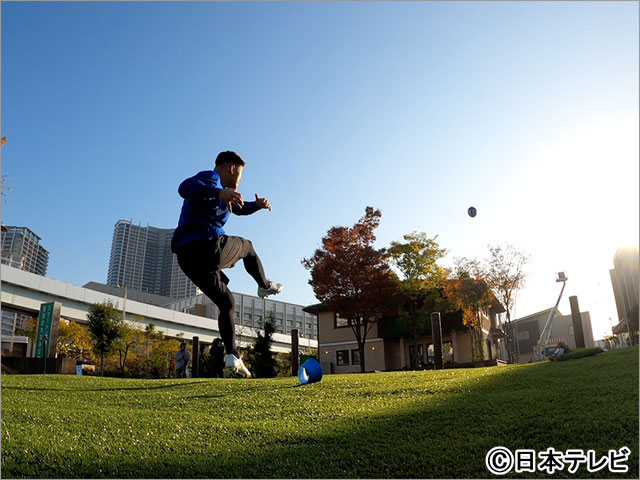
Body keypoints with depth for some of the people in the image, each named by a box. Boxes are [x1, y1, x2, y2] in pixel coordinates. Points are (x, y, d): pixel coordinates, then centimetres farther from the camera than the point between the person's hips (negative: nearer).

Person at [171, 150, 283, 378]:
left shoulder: (219, 190, 28)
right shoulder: (210, 177, -3)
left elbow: (237, 207, 40)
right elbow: (185, 188, -25)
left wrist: (257, 205, 21)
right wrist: (219, 192, -39)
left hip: (186, 257, 9)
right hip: (209, 247, -9)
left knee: (226, 304, 13)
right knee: (247, 247, 23)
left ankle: (232, 356, 1)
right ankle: (265, 286, 41)